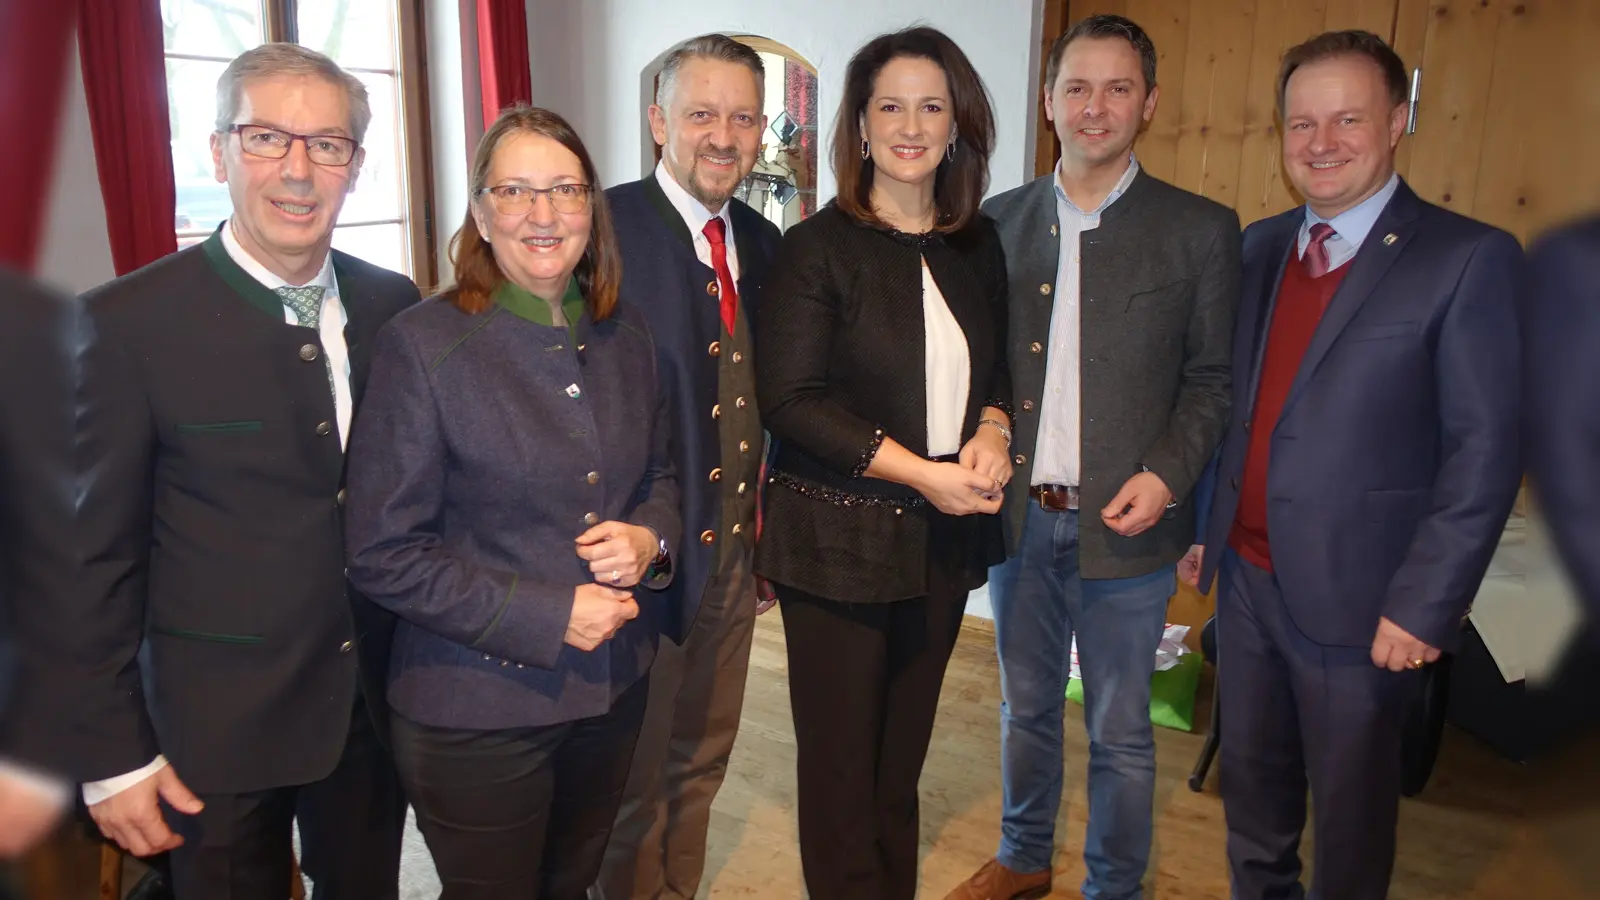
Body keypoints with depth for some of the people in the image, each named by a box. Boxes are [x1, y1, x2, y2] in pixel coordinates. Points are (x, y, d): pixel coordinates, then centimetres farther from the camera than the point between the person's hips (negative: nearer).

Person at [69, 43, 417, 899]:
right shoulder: (129, 320, -13)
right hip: (217, 727, -4)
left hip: (376, 705, 4)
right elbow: (96, 554, -10)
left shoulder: (394, 305, 0)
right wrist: (112, 755, -8)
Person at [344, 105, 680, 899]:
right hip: (477, 708, -5)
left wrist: (649, 538, -9)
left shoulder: (625, 333, 1)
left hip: (614, 687, 5)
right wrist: (549, 616, -20)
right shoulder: (422, 343, -15)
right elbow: (383, 555, -15)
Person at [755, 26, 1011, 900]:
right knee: (841, 755, 7)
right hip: (838, 540, -4)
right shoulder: (816, 248, -9)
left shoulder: (979, 246, 7)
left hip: (943, 536, 5)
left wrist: (993, 430, -7)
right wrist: (923, 472, -18)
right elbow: (790, 398, -14)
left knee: (905, 746, 16)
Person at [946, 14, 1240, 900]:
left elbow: (1213, 378, -1)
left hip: (1123, 524, -3)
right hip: (1018, 516, 3)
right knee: (1026, 705, 20)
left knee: (1120, 732, 10)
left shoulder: (1201, 230, -2)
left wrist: (1166, 476, -15)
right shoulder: (1002, 219, 6)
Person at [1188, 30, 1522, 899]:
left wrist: (1422, 605, -16)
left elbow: (1484, 451, -14)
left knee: (1349, 804, 14)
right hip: (1245, 575, 5)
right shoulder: (1258, 246, 6)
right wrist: (1203, 524, 10)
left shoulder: (1469, 259, -12)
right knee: (1251, 777, 21)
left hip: (1356, 596, -5)